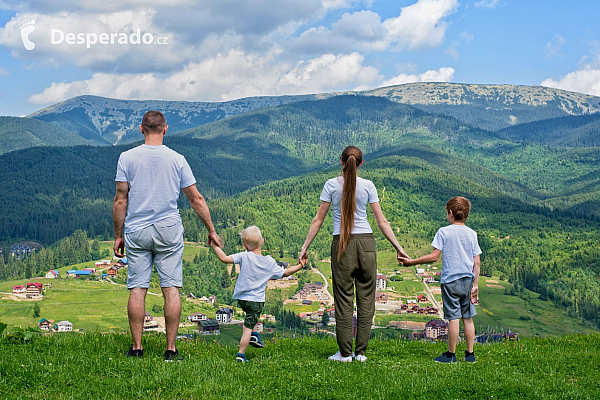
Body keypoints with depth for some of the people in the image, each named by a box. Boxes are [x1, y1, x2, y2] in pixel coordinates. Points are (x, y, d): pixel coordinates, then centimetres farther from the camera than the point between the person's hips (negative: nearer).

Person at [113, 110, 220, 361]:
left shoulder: (127, 158, 0)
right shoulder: (177, 160, 2)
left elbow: (120, 201, 0)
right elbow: (196, 200, 5)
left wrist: (118, 235, 9)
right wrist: (211, 231, 14)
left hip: (136, 231, 0)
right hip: (169, 231, 0)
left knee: (137, 289, 3)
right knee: (171, 288, 1)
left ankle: (136, 348, 5)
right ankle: (171, 350, 1)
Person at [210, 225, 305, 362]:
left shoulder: (244, 257, -9)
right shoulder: (270, 262, -1)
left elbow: (224, 258, -16)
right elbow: (285, 273, 10)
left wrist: (214, 246, -5)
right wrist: (299, 267, 24)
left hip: (241, 298, 1)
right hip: (257, 300, -1)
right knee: (248, 327, -1)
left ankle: (254, 335, 28)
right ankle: (241, 355, -1)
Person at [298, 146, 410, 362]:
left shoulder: (332, 185, -1)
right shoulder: (368, 186, 2)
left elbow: (318, 220, 0)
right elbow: (382, 222, 2)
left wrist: (305, 247, 7)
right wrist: (398, 248, 8)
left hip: (342, 245, -1)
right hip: (366, 242, 1)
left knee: (344, 298, 3)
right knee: (366, 297, 8)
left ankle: (345, 352, 5)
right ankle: (360, 351, 10)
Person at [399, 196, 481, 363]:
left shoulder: (444, 232, -5)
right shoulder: (472, 234, 6)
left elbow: (434, 256, -9)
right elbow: (477, 263, 5)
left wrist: (412, 262, 0)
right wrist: (475, 285, 10)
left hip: (450, 280, -4)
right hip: (468, 280, 4)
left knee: (453, 317, -3)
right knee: (468, 318, 9)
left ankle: (451, 354, 3)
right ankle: (469, 354, 13)